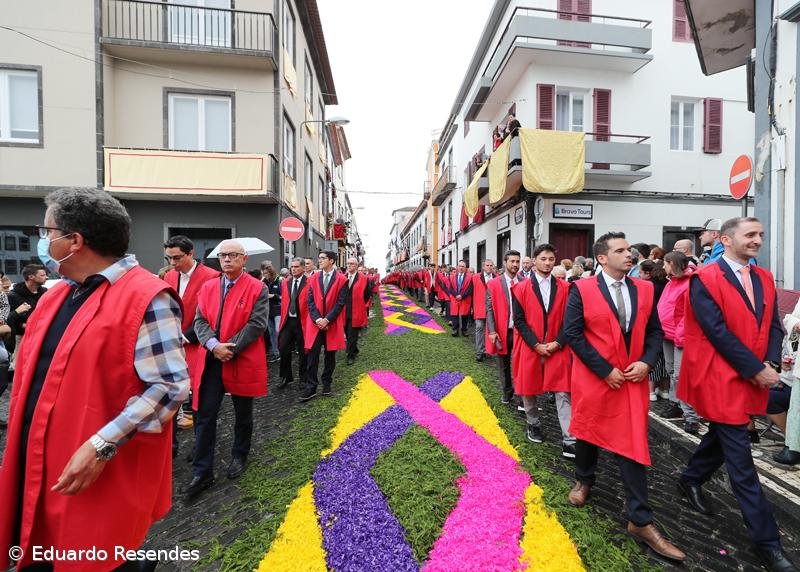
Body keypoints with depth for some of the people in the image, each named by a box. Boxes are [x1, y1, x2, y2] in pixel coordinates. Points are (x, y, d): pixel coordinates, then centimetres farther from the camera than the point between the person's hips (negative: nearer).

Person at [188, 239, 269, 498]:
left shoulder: (257, 288, -7)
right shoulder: (208, 287, 7)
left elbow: (257, 324, -14)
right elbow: (200, 321, 2)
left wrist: (230, 348, -18)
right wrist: (214, 345, -15)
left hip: (243, 361, -3)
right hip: (211, 360, 3)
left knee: (243, 414, 15)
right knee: (204, 416, 4)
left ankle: (239, 456, 37)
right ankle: (202, 472, 18)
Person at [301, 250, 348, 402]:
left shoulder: (341, 279, -4)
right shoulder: (314, 278, 6)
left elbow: (340, 303, -8)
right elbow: (310, 301, 2)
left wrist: (327, 319, -13)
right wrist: (317, 319, -11)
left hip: (332, 324, -2)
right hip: (315, 323, 2)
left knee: (330, 354, 10)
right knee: (312, 355, -1)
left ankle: (326, 383, 26)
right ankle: (311, 387, 7)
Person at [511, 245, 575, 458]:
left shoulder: (564, 288, 3)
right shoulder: (522, 289, -2)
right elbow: (519, 321, -5)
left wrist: (558, 342, -11)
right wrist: (536, 344, -13)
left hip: (557, 348, 1)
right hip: (530, 348, 0)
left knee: (563, 393, -1)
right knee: (529, 389, 13)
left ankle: (569, 441, 5)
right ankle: (533, 424, 36)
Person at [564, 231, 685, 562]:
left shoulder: (644, 289, 4)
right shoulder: (582, 290, -11)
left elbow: (654, 331, 8)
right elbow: (572, 333, -13)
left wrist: (646, 362, -9)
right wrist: (605, 370, -14)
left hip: (633, 379, 3)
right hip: (593, 378, -3)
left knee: (633, 445, 6)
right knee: (587, 433, 17)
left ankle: (640, 521, 19)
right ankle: (584, 481, 45)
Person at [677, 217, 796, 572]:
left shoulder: (764, 279, 10)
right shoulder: (704, 279, -14)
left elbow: (773, 325, 8)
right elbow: (717, 331, -17)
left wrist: (771, 363, -7)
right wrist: (756, 370, -15)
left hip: (754, 380, 8)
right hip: (720, 380, -8)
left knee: (722, 435, 22)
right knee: (740, 460, 0)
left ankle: (691, 479, 44)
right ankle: (766, 540, 12)